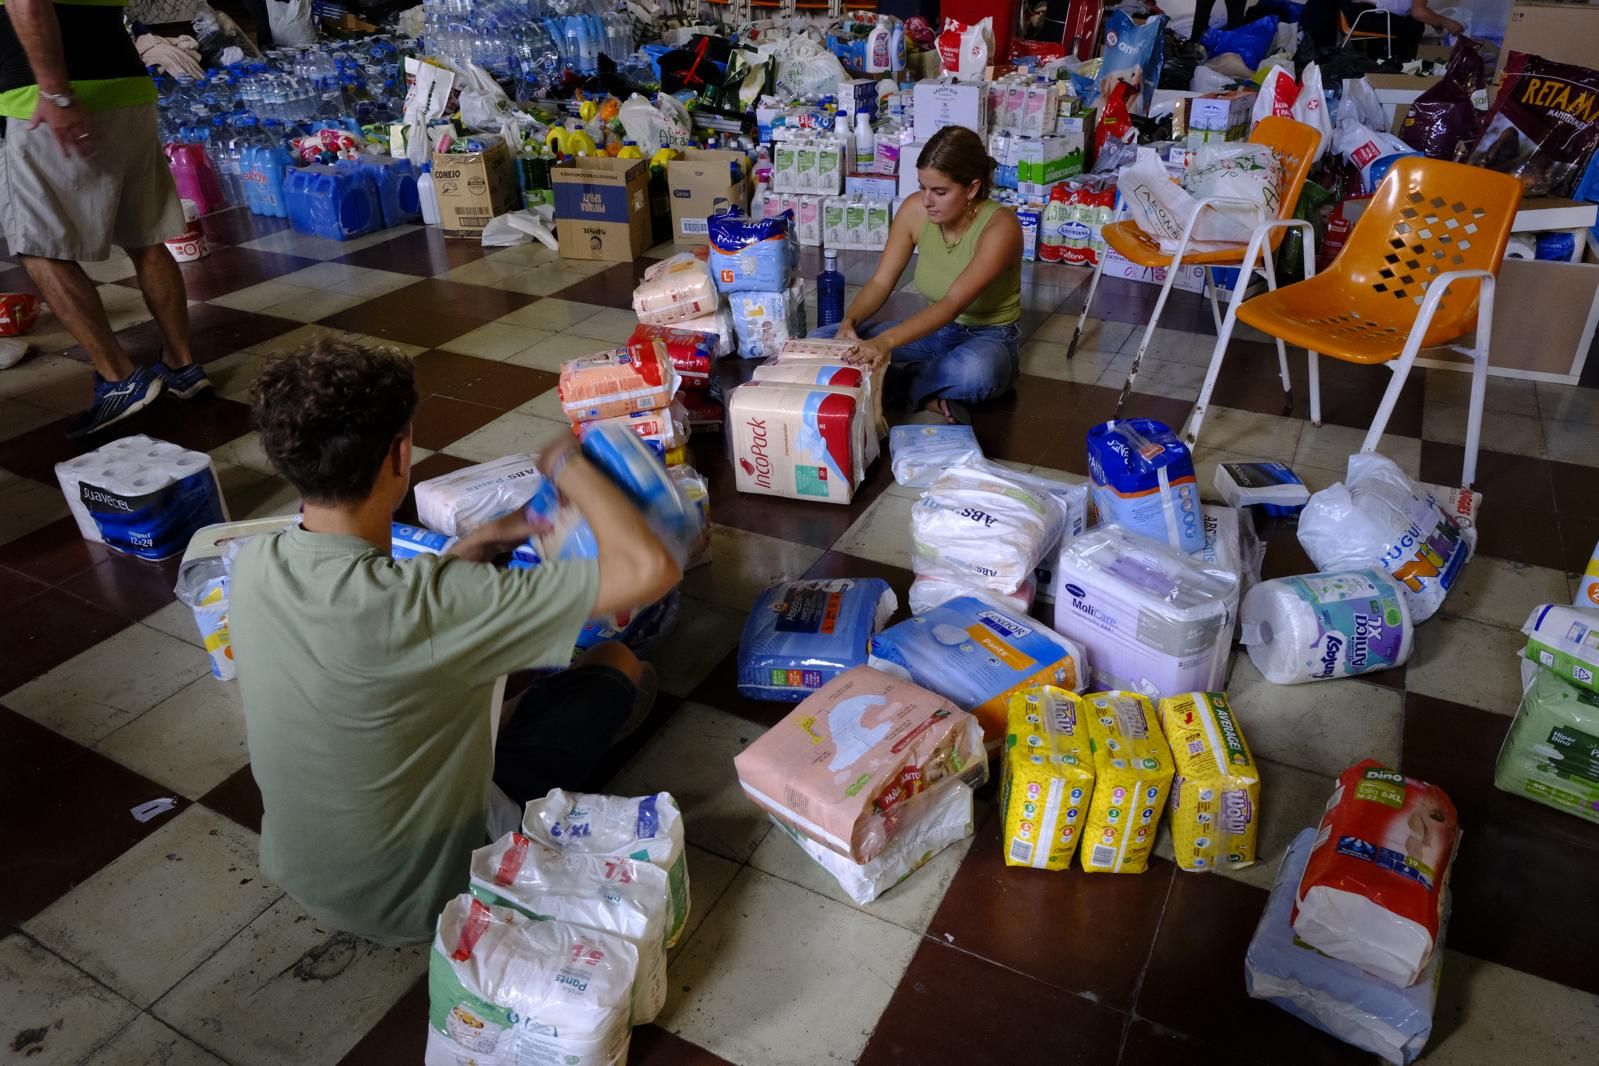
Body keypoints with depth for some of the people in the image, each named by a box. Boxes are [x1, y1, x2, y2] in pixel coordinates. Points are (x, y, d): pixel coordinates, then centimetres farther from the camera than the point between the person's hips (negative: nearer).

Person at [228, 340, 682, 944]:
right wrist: (568, 464, -22)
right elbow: (649, 570, -38)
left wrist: (471, 549, -3)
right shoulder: (425, 605, -38)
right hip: (424, 895, -6)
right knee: (618, 666, 5)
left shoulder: (251, 566, -15)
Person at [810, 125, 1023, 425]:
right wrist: (850, 321, -29)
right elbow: (880, 282, -7)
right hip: (934, 329, 6)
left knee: (973, 371, -45)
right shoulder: (915, 209, -10)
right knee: (820, 340, -11)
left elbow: (953, 303, -36)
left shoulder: (1000, 226, -25)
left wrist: (886, 340, -50)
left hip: (988, 338, -5)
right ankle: (930, 396, -16)